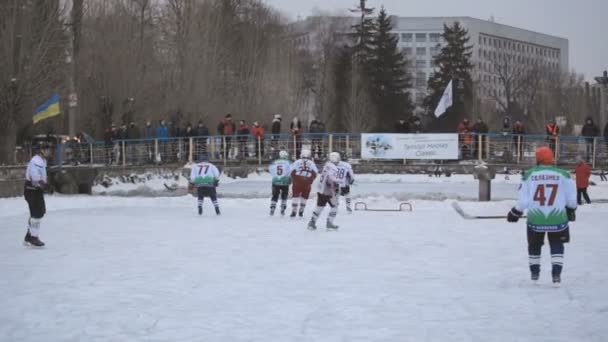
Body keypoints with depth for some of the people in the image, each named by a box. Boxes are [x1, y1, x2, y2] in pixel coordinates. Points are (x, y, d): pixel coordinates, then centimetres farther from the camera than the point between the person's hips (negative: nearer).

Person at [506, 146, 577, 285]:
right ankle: (556, 274, 5)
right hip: (557, 218, 0)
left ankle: (534, 273, 31)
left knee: (534, 245, 22)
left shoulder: (529, 175, -5)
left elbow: (523, 200, -4)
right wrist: (571, 210, 21)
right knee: (557, 246, 17)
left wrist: (515, 213, 12)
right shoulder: (563, 175, -3)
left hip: (535, 218, 0)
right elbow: (571, 198, 1)